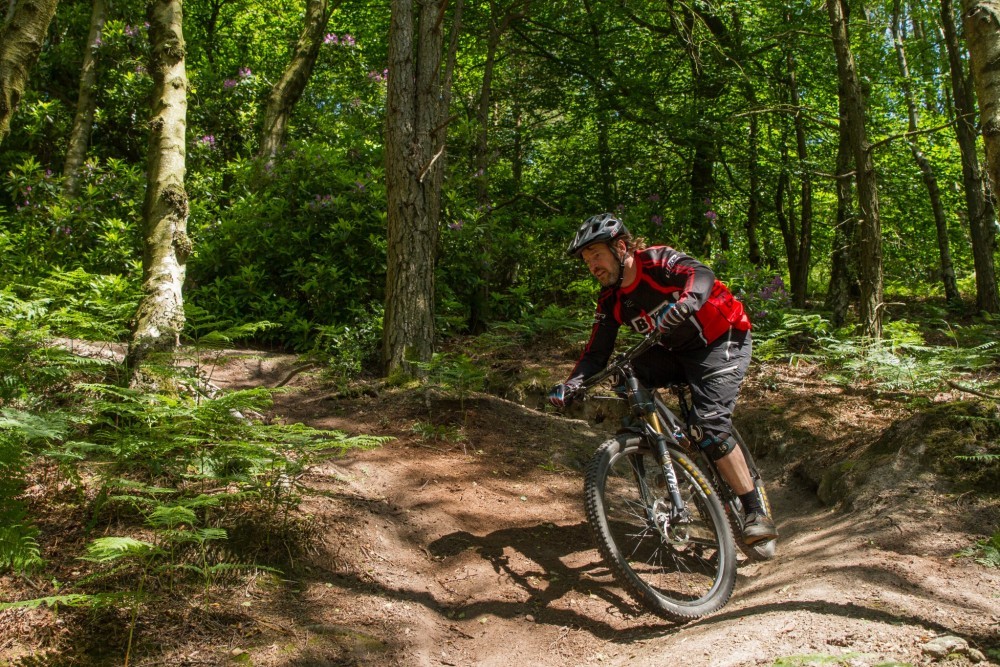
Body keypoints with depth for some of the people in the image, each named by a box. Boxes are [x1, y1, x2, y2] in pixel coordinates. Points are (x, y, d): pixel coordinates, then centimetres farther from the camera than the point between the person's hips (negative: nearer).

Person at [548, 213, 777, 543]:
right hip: (678, 351, 7)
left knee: (710, 427, -20)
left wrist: (683, 304, -59)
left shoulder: (657, 260, -20)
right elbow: (596, 353, -5)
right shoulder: (610, 301, -2)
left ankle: (757, 515, -9)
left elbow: (701, 274, -38)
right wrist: (569, 384, -22)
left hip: (722, 342, -6)